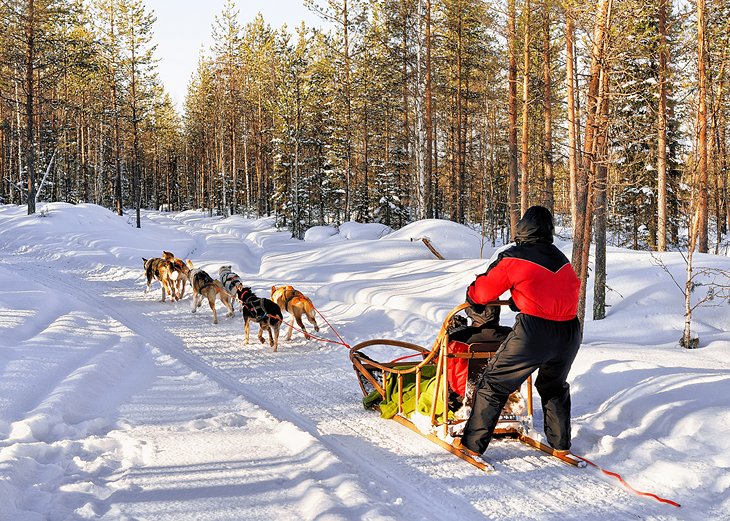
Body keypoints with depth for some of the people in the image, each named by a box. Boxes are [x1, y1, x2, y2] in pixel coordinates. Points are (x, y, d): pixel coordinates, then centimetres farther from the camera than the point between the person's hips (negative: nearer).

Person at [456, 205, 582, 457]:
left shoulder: (514, 257, -3)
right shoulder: (562, 259, 14)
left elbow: (484, 290, 3)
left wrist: (471, 297, 26)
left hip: (534, 332, -6)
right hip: (570, 332, 6)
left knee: (494, 383, 8)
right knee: (554, 386, 30)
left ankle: (473, 443, 10)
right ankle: (561, 443, 35)